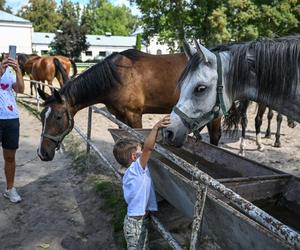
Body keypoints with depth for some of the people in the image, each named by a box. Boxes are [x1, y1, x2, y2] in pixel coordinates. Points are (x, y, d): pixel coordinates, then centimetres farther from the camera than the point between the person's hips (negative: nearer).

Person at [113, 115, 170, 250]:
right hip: (137, 223, -8)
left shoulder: (129, 173, 5)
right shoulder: (136, 168, -22)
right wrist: (156, 127, -36)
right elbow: (148, 148, -36)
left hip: (134, 219, 9)